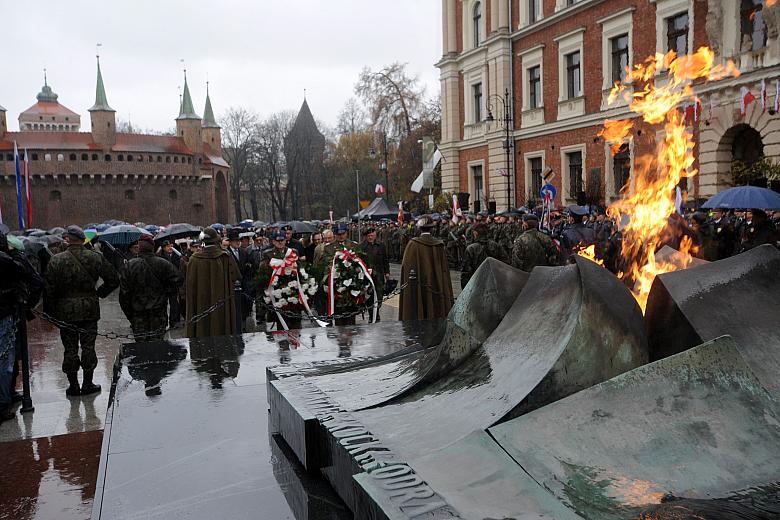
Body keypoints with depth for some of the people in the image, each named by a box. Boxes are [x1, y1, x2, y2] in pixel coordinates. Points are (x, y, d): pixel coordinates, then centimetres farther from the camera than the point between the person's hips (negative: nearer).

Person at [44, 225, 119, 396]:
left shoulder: (57, 260, -7)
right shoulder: (95, 258, -4)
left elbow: (49, 288, -6)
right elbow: (114, 279, -2)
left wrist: (50, 312, 3)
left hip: (65, 312, 0)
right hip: (90, 310, 1)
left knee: (70, 349, 8)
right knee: (88, 347, 9)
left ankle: (73, 386, 15)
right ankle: (88, 384, 15)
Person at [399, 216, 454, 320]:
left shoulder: (413, 244, -7)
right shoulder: (439, 245, 1)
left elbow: (406, 266, -8)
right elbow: (444, 270, 4)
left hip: (418, 290, -2)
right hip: (436, 287, 3)